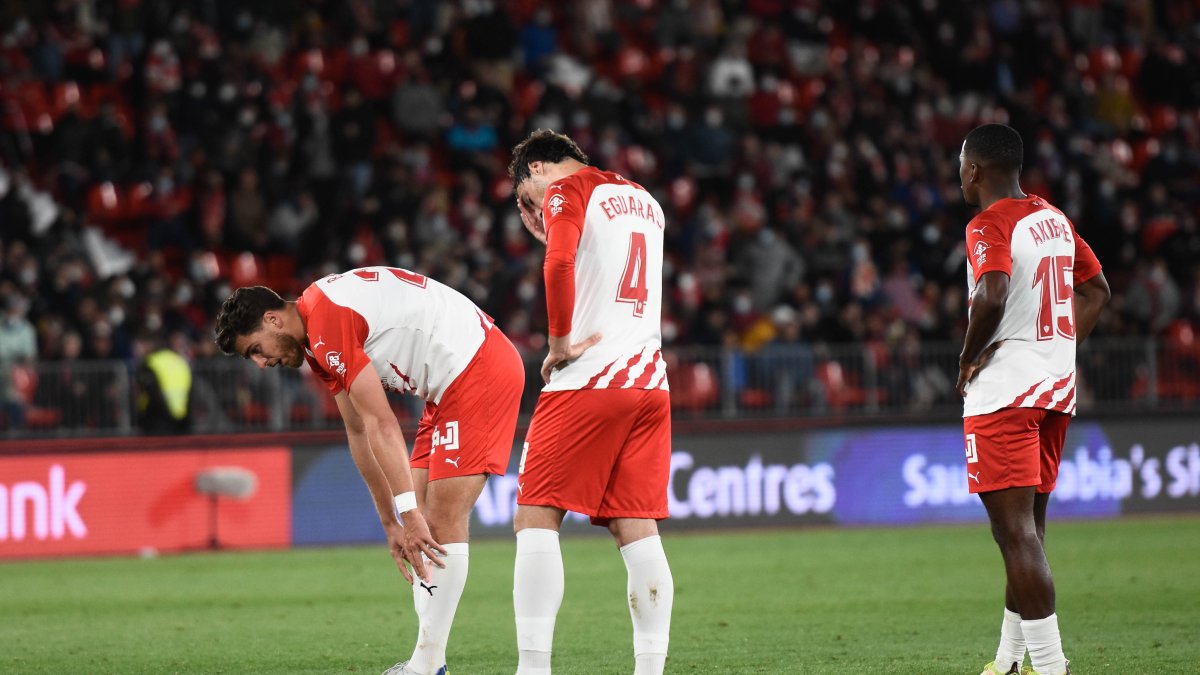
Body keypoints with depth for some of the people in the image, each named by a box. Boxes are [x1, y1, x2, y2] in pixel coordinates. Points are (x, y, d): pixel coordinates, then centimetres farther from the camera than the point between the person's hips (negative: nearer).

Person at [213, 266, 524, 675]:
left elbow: (381, 425, -22)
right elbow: (359, 433, 17)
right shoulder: (317, 343, 13)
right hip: (451, 385, 10)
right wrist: (391, 522, 15)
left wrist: (408, 513, -21)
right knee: (424, 526, 8)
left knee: (442, 522, -11)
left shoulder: (326, 322, -19)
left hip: (477, 370, -10)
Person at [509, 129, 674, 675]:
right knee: (637, 528, 4)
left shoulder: (566, 190, -1)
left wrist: (560, 341, -11)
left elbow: (559, 265, -20)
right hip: (649, 383, 7)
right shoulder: (643, 200, 22)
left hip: (588, 381, -7)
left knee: (536, 518, -4)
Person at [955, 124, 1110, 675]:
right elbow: (1096, 289, 23)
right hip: (1058, 387, 9)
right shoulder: (1054, 220, 15)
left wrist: (968, 358, -14)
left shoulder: (990, 225, -11)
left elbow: (993, 293, -28)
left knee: (1015, 531, -11)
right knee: (1028, 527, 15)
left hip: (1003, 391, -9)